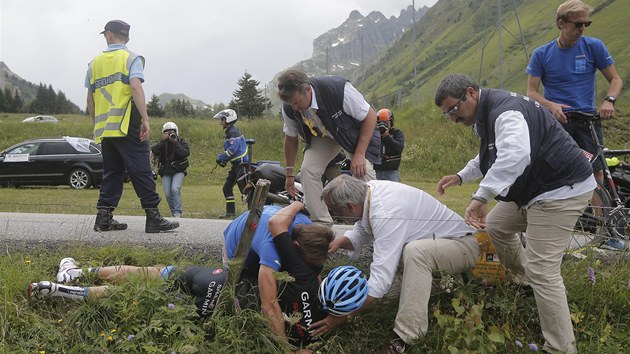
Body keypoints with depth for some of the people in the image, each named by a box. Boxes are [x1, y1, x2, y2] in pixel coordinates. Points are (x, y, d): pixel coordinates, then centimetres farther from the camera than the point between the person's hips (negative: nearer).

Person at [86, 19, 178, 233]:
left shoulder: (95, 63, 16)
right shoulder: (131, 59, 1)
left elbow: (90, 99, 16)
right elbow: (136, 87, -15)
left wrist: (96, 124, 25)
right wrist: (145, 119, -19)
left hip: (104, 128, 6)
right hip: (127, 126, -5)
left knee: (111, 172, 13)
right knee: (141, 171, -5)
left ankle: (104, 218, 11)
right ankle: (153, 217, -7)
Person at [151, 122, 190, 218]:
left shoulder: (181, 141, 0)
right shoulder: (162, 142, 6)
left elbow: (186, 153, -18)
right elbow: (154, 151, -14)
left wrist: (175, 143, -21)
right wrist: (163, 140, -21)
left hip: (178, 170, -3)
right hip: (166, 171, 3)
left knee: (175, 189, -23)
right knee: (167, 193, -2)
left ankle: (177, 213, -16)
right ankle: (173, 212, 17)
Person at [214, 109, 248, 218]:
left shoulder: (234, 132, -14)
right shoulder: (230, 132, 18)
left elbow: (233, 149, -24)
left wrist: (221, 158, -15)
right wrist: (223, 160, 10)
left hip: (241, 164, -11)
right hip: (236, 165, 11)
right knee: (227, 188, 12)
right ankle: (230, 211, 19)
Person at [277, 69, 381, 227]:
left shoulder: (338, 89, -38)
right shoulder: (289, 109, -24)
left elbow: (370, 116, -27)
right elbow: (291, 139, -4)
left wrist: (359, 154, -30)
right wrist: (290, 173, 3)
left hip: (355, 132, -3)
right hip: (322, 136, 4)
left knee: (363, 172, -21)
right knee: (308, 170, -16)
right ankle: (322, 224, -5)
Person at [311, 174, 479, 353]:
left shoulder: (387, 215, -34)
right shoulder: (370, 189, -9)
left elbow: (380, 279, -35)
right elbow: (361, 232, 7)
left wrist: (343, 316, -28)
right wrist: (340, 242, -15)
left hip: (463, 245, -9)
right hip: (435, 244, 9)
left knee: (415, 251, -37)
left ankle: (403, 340, -31)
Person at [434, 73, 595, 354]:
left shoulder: (505, 110, -24)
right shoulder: (486, 114, 11)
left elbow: (515, 155, -44)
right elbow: (492, 155, 26)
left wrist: (480, 196, -47)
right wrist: (460, 177, 15)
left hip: (561, 189, -11)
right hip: (534, 188, 11)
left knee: (541, 271, -13)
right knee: (495, 224, 22)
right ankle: (524, 282, 38)